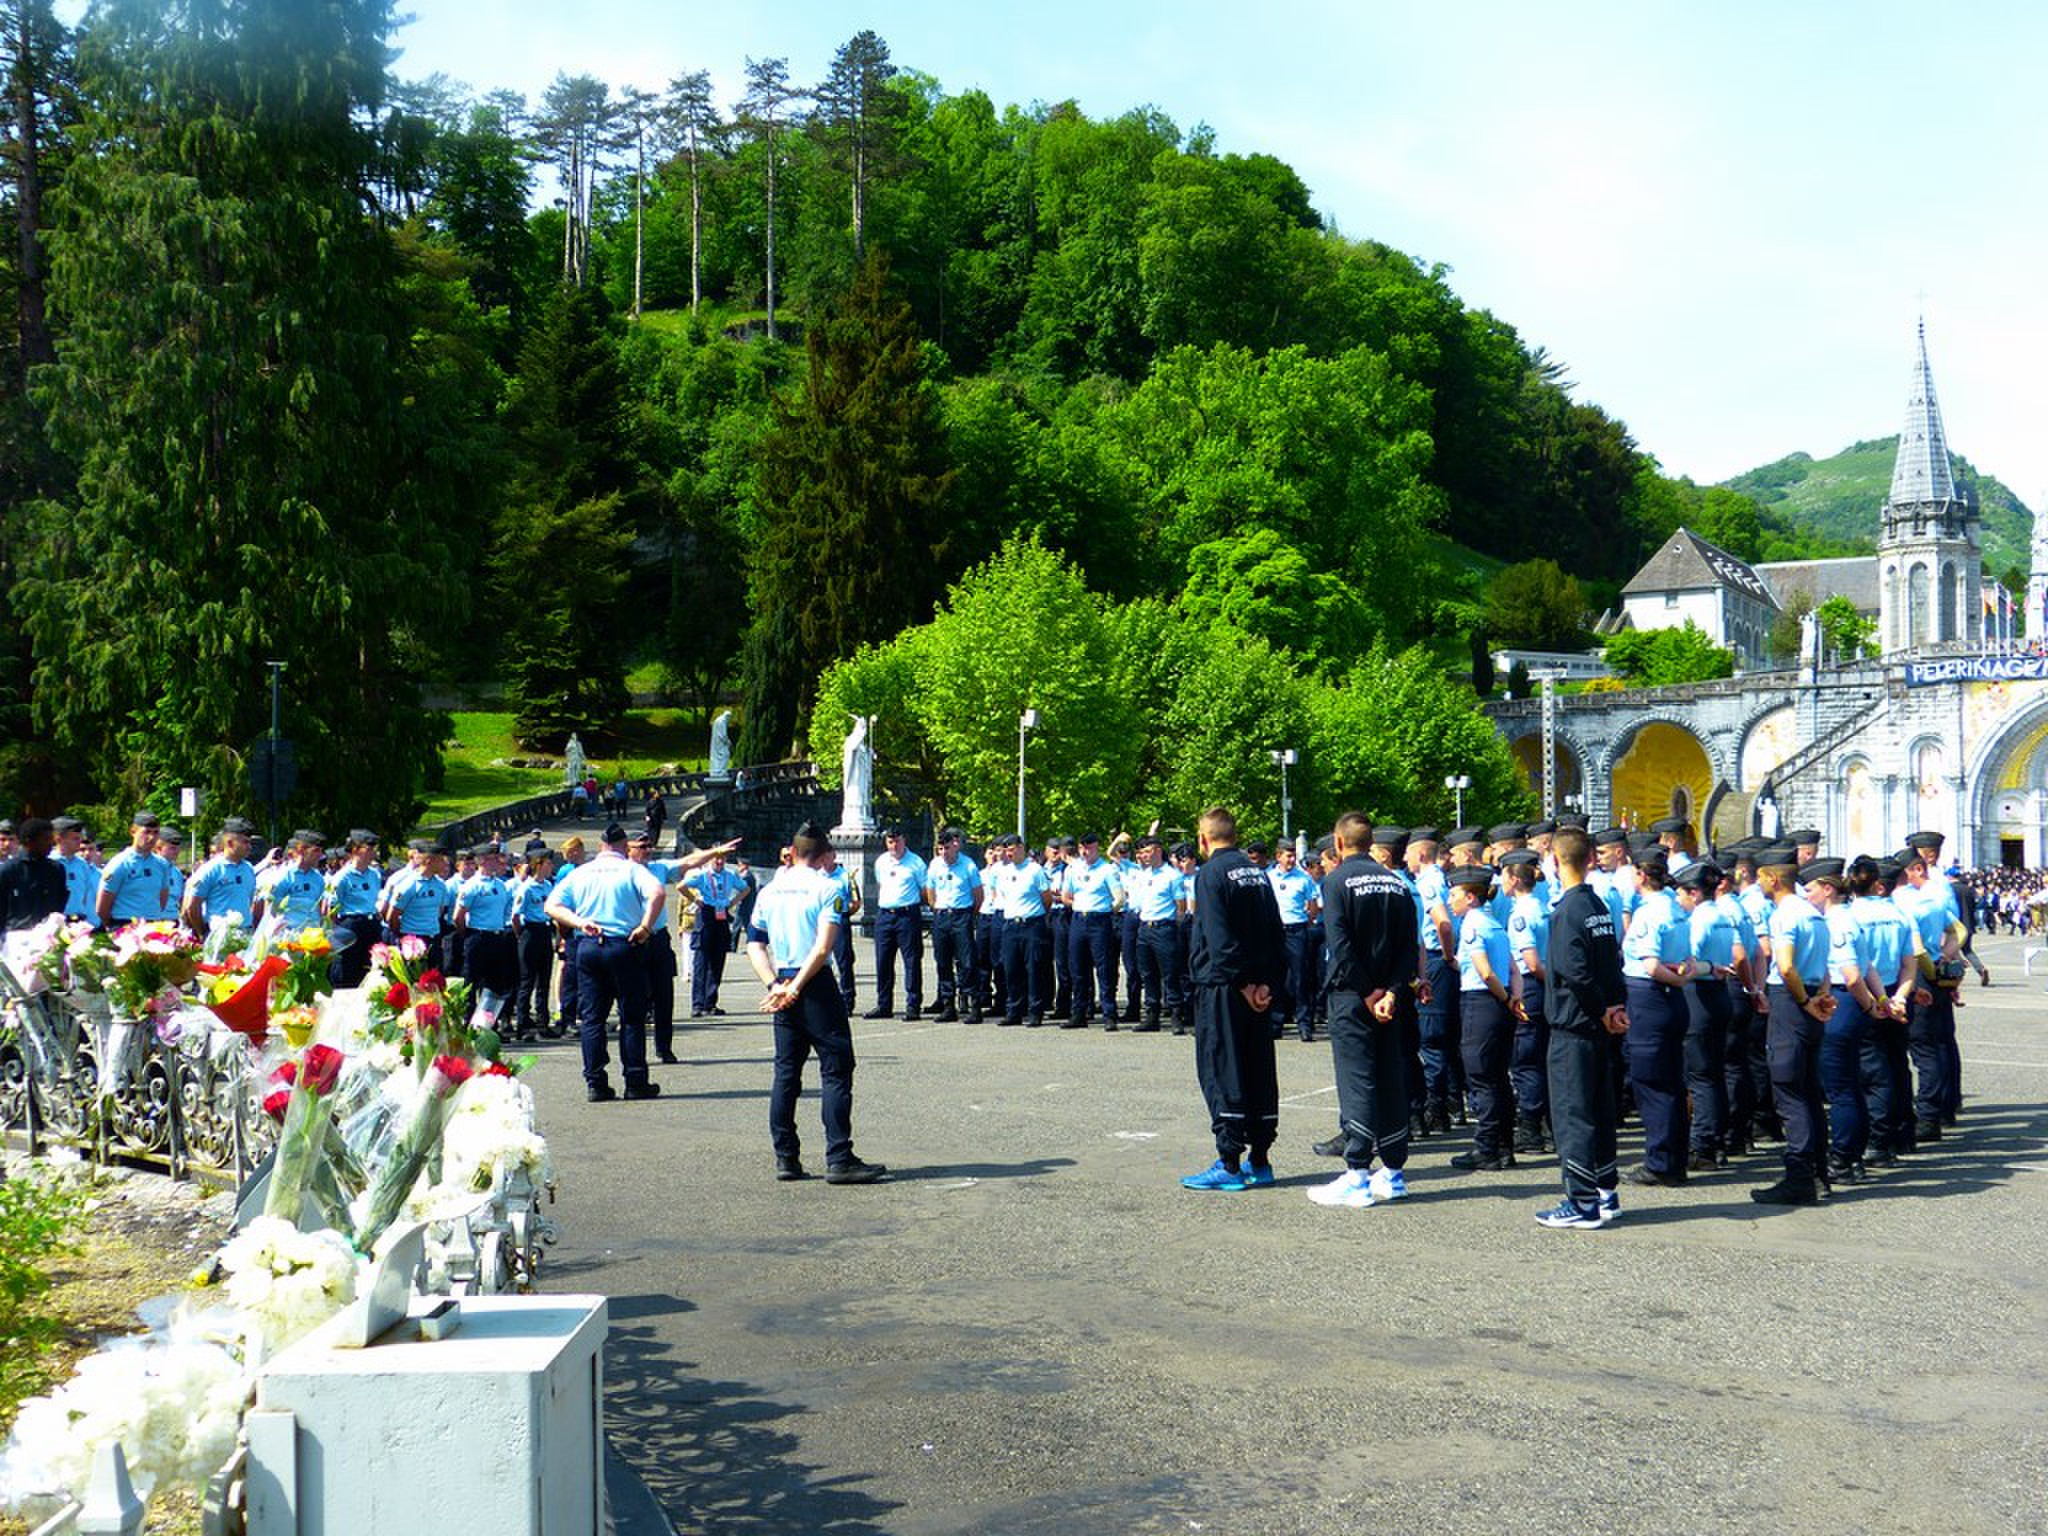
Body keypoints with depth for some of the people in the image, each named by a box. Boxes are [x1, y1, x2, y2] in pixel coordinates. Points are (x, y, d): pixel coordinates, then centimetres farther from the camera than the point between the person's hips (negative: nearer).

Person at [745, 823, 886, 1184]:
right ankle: (839, 1160, -6)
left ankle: (786, 1158, 13)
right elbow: (822, 947, -15)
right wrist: (796, 988, -11)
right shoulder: (828, 888, -6)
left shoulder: (770, 890, 11)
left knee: (786, 1072, 11)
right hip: (816, 986, -6)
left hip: (783, 986, 6)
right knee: (836, 1070, -3)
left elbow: (755, 944, 7)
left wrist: (775, 985, -1)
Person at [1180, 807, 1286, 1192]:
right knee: (1258, 1070, 10)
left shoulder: (1211, 875, -11)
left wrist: (1242, 983, -15)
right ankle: (1259, 1162, 15)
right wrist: (1266, 982, 3)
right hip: (1259, 988, 7)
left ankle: (1229, 1164, -3)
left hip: (1223, 987, -7)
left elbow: (1220, 939, -19)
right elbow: (1275, 933, 9)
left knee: (1220, 1071, -3)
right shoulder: (1258, 873, 12)